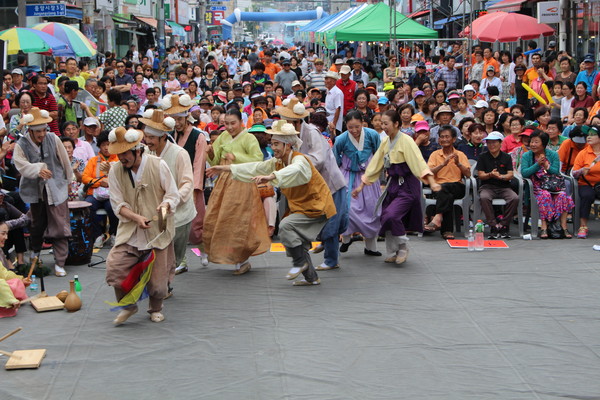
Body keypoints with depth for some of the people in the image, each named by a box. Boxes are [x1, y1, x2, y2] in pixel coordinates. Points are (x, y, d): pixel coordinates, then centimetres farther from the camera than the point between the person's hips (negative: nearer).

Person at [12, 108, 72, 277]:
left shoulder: (53, 139, -5)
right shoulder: (21, 145, -8)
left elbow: (65, 162, 5)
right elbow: (21, 165, -22)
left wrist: (68, 181, 14)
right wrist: (38, 169, -39)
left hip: (56, 189, 0)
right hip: (35, 191, 1)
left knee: (59, 227, -6)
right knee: (37, 224, 15)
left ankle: (60, 263, -1)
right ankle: (35, 253, 40)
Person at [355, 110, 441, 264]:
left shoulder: (406, 141, -14)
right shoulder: (385, 143, 8)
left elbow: (419, 162, -22)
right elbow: (374, 166, 14)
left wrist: (432, 183, -32)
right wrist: (361, 186, 15)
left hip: (407, 186, -7)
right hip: (393, 184, 7)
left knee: (391, 215, -21)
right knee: (386, 218, 4)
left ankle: (403, 246, 3)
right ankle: (393, 253, 21)